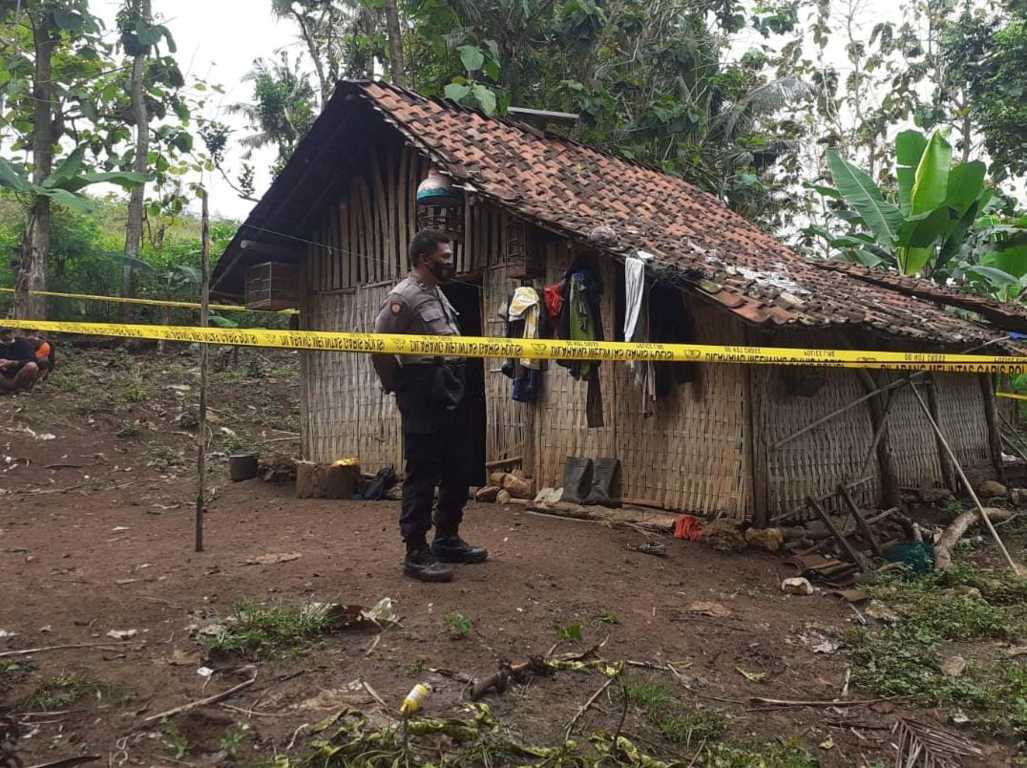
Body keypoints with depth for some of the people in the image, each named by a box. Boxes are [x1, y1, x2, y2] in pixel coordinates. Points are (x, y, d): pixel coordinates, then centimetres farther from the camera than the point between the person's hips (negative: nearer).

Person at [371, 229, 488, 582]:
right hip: (423, 399, -9)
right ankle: (416, 553, 5)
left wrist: (456, 381, 11)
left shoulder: (438, 293, 18)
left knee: (458, 473, 15)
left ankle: (447, 540, 28)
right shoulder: (402, 297, -11)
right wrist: (398, 386, -6)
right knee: (422, 476, -4)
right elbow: (378, 346, -15)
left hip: (453, 396, 9)